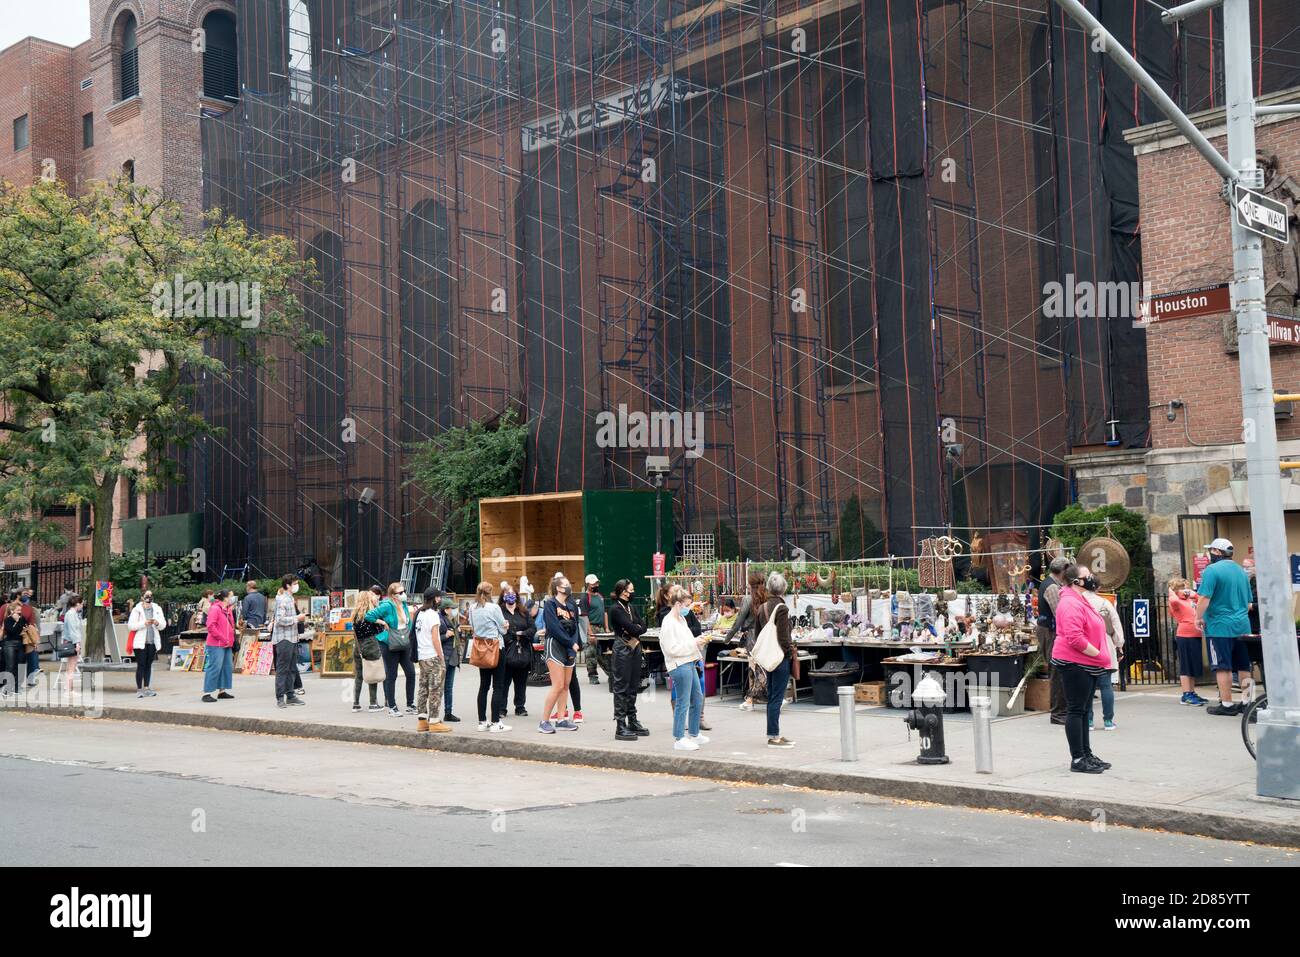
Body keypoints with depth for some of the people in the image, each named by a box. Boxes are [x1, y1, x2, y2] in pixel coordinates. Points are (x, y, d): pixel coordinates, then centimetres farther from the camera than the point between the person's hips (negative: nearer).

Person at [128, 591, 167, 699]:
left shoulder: (157, 609, 12)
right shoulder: (137, 610, -1)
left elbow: (163, 624, 11)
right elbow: (130, 625, -7)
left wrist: (157, 623, -11)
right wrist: (144, 623, -17)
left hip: (153, 642, 4)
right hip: (140, 642, -4)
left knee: (149, 665, 8)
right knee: (141, 665, -5)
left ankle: (146, 688, 13)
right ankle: (139, 689, -2)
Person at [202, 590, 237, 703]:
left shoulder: (228, 610, 15)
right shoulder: (215, 608, -12)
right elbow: (210, 626, -19)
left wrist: (231, 640, 11)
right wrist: (222, 638, -18)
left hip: (227, 645, 9)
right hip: (216, 645, -9)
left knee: (227, 667, 11)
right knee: (214, 668, -9)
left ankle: (222, 691, 21)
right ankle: (206, 693, -4)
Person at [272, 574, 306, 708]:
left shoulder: (291, 599, 17)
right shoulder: (282, 600, -14)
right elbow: (280, 620, -22)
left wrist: (300, 617, 12)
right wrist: (297, 618, -16)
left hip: (292, 638, 10)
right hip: (283, 638, -10)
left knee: (292, 668, 13)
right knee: (282, 669, -5)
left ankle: (290, 696, 20)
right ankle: (280, 698, -1)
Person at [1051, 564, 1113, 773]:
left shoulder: (1081, 601, 17)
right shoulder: (1071, 603, -18)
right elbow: (1075, 638, -26)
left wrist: (1100, 656, 15)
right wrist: (1098, 655, -19)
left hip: (1087, 664, 11)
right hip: (1074, 664, -11)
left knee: (1083, 710, 14)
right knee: (1076, 710, -6)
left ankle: (1086, 754, 21)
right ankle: (1077, 759, -3)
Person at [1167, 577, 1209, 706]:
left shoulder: (1191, 600, 16)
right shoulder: (1177, 602, -7)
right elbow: (1173, 600, -31)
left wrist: (1193, 594, 20)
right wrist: (1171, 592, -13)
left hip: (1195, 636, 8)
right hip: (1184, 636, -8)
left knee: (1194, 667, 13)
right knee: (1185, 666, -4)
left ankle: (1192, 693, 22)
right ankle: (1186, 695, -2)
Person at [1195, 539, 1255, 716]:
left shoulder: (1212, 570, -11)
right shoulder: (1241, 571, 14)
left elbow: (1204, 598, -18)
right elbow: (1249, 603, 21)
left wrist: (1199, 618, -6)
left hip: (1219, 627, -7)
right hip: (1242, 626, 7)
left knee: (1222, 667, -3)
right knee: (1243, 667, 10)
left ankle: (1226, 704, -2)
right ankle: (1248, 701, 12)